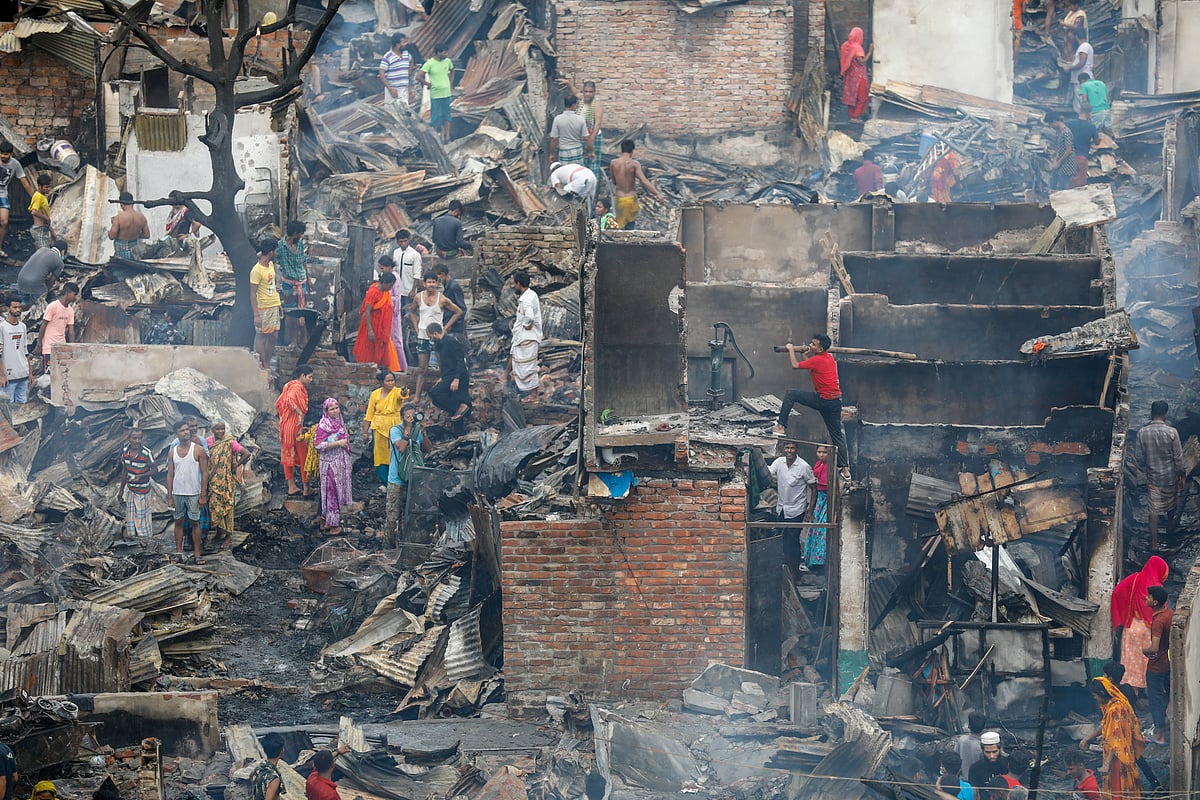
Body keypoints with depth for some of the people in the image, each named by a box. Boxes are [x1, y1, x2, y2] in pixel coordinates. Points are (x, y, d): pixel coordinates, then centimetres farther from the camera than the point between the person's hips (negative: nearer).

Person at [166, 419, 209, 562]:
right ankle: (178, 552, 15)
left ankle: (197, 554, 6)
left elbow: (204, 473, -4)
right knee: (178, 522, 8)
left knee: (195, 523, 2)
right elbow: (170, 475, 7)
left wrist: (203, 496, -10)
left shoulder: (198, 450, -4)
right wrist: (169, 497, 2)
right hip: (177, 493, 3)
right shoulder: (173, 452, 5)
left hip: (194, 494, -3)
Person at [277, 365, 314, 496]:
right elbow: (290, 399, -33)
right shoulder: (297, 387, -15)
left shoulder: (289, 385, 15)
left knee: (288, 455, 12)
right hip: (295, 426, -10)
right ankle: (306, 488, 3)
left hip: (285, 425, 10)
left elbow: (278, 404, 17)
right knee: (303, 456, -1)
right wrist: (301, 414, -30)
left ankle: (291, 487, 16)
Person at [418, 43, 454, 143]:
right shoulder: (429, 64, -13)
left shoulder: (447, 61, 3)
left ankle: (447, 137, 14)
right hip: (436, 94, -5)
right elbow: (418, 76, -14)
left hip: (447, 93, 5)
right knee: (436, 117, 3)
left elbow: (452, 71, 24)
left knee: (446, 116, 9)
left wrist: (450, 82, 13)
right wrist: (428, 84, -7)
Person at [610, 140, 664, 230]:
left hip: (619, 198, 2)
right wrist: (658, 194, -25)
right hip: (631, 198, -2)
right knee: (629, 226, 13)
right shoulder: (635, 164, -13)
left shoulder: (613, 163, -3)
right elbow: (644, 181, -23)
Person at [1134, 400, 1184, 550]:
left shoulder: (1142, 432, -15)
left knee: (1154, 509, 7)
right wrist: (1182, 476, 0)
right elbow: (1178, 457, -14)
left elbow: (1138, 456, -6)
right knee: (1171, 503, 27)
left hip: (1153, 477, 0)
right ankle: (1170, 525, 51)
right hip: (1170, 476, 0)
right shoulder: (1171, 432, -21)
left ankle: (1154, 542, 6)